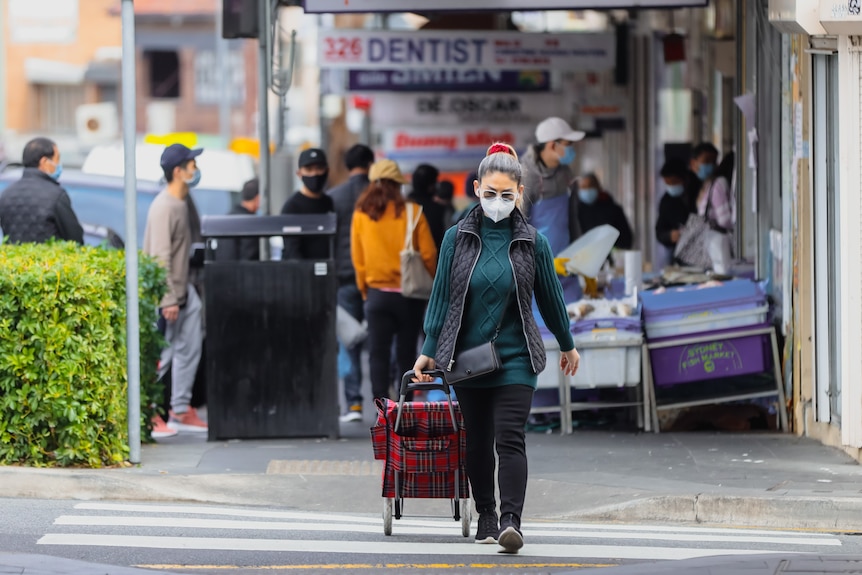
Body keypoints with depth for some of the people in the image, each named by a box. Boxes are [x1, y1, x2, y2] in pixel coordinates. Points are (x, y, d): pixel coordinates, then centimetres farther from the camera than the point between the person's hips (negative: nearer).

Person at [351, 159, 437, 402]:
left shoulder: (361, 215, -1)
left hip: (377, 293, 0)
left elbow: (358, 258, 2)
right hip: (410, 294, 0)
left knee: (378, 354, 0)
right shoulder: (412, 211, -5)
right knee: (406, 353, 9)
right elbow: (428, 253, -4)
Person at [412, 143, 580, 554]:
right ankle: (486, 517, 25)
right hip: (467, 356, 2)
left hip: (515, 355, -2)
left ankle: (511, 521, -23)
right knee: (477, 442, 10)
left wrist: (567, 346, 19)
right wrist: (429, 350, 1)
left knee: (509, 440, -14)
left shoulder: (532, 242, -1)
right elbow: (442, 296, 3)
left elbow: (550, 298, 10)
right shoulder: (458, 238, 0)